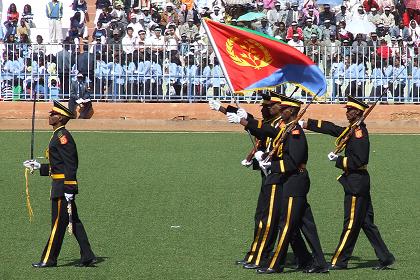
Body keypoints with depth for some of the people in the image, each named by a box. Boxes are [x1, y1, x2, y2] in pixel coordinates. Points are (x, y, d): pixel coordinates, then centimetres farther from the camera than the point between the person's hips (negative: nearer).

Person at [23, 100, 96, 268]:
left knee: (58, 223, -2)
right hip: (64, 186, 10)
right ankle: (88, 257, 11)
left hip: (62, 186, -10)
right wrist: (39, 167, 22)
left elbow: (70, 165, -20)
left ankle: (49, 260, 5)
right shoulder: (60, 135, 17)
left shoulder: (62, 136, -14)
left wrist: (68, 190, -22)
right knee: (74, 222, 10)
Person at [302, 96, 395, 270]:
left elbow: (357, 161, -22)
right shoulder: (353, 130, 14)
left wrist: (338, 160, -12)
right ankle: (385, 258, 11)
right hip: (359, 183, 10)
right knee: (366, 222, 11)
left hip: (356, 184, -10)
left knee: (351, 223, -3)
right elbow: (331, 129, 20)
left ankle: (339, 261, 2)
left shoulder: (359, 132, -16)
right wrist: (307, 124, 19)